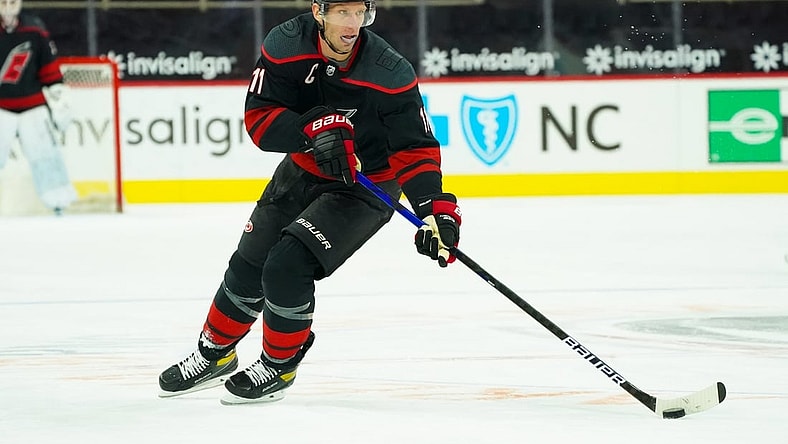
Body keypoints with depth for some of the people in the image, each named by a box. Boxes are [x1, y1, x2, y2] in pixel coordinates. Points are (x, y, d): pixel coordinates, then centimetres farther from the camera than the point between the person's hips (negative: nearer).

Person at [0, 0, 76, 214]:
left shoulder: (35, 30, -1)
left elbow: (50, 70, 6)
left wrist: (58, 101, 5)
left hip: (33, 106, 2)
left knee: (45, 154, 0)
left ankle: (60, 203, 8)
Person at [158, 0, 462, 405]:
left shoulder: (390, 74, -28)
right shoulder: (286, 45, -20)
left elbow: (415, 149, -23)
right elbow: (258, 117, -19)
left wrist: (437, 208, -37)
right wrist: (313, 129, -36)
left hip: (366, 185, -5)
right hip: (303, 170, 5)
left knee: (287, 265, -19)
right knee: (248, 265, 11)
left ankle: (279, 366, 5)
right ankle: (214, 354, 37)